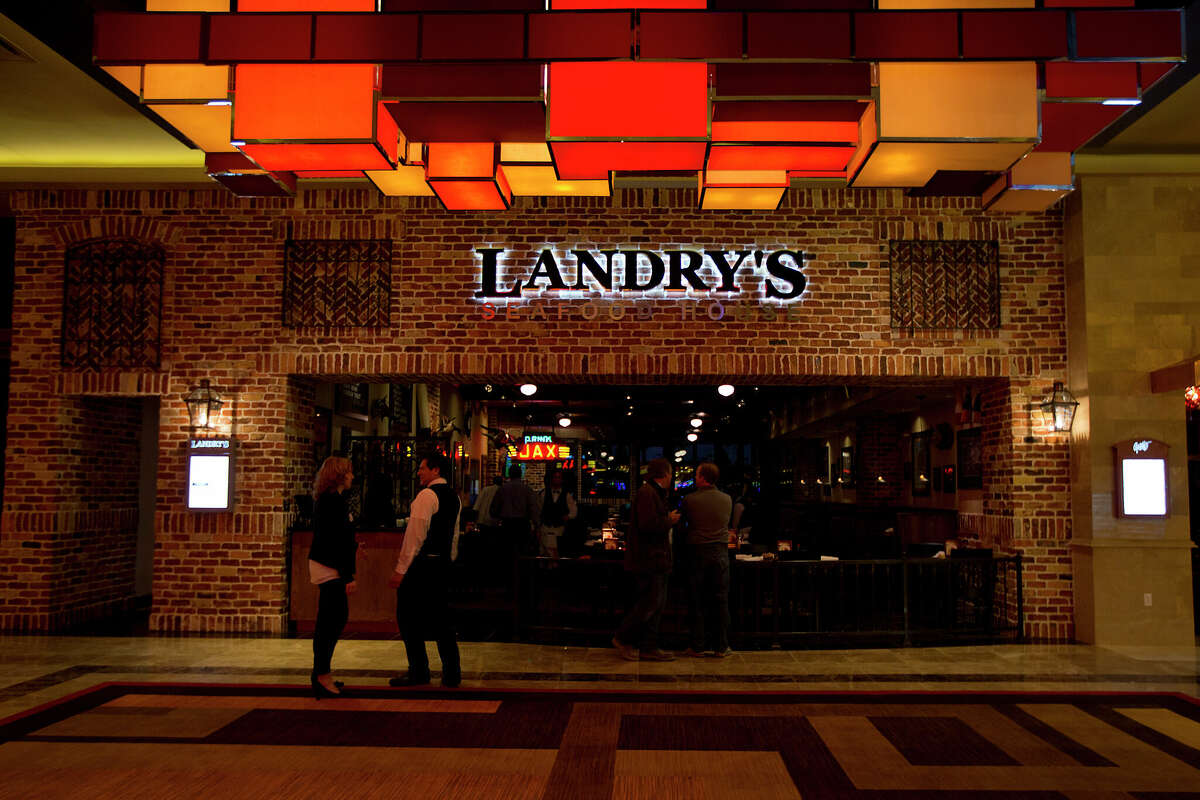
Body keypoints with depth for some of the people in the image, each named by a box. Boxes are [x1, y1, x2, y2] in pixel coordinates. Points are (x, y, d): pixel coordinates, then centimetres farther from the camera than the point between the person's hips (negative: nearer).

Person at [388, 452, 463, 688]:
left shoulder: (427, 495, -13)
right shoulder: (453, 496, 14)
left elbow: (416, 534, -18)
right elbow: (455, 535, 20)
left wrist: (400, 569, -16)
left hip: (420, 563, -9)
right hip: (442, 564, 9)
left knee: (409, 618, 2)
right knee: (440, 618, 12)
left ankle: (418, 672, 6)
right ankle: (452, 673, 13)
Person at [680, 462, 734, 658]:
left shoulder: (689, 500, -8)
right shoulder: (727, 499, 0)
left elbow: (683, 526, 3)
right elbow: (726, 523, 11)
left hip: (697, 553, -2)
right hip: (720, 552, 2)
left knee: (696, 601, 7)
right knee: (721, 600, 8)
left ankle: (698, 646, 11)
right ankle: (721, 646, 11)